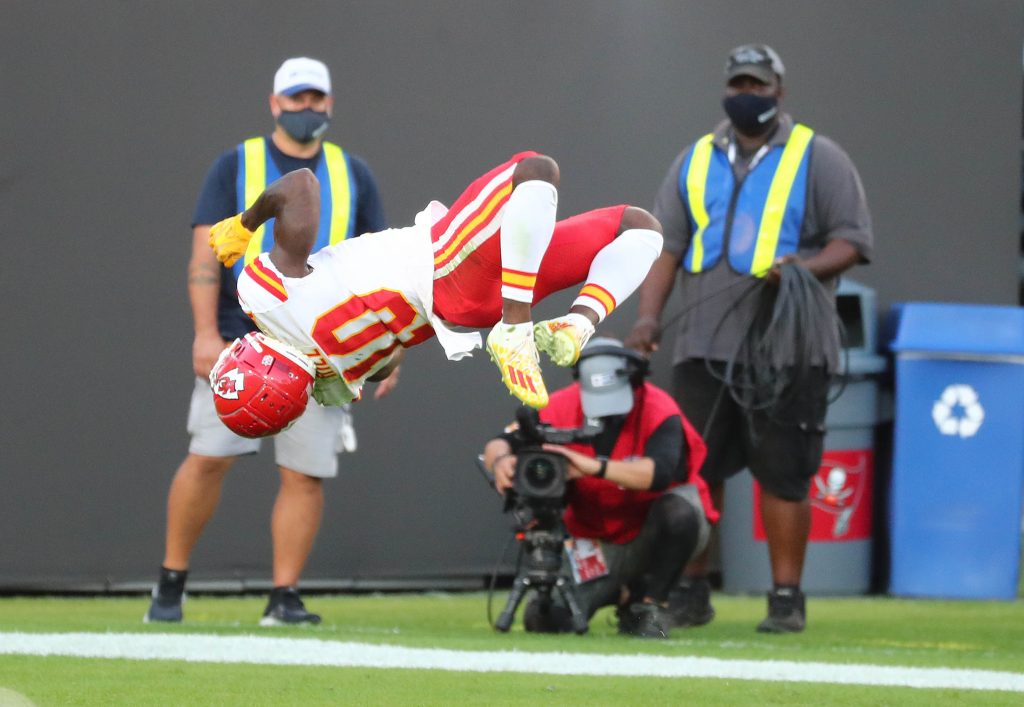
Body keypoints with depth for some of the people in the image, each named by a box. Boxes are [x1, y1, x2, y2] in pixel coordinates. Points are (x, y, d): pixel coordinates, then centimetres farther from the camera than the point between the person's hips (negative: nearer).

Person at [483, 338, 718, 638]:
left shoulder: (658, 410, -22)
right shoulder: (565, 407, -12)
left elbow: (659, 473, -41)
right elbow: (498, 444, -16)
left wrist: (594, 466, -53)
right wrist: (501, 460, -42)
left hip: (653, 535, -3)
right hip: (597, 543, 3)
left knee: (679, 509, -39)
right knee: (547, 618, -18)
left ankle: (650, 603, -12)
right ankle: (620, 595, 18)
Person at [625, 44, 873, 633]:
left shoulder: (818, 159, 6)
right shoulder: (695, 161, 17)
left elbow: (852, 240, 1)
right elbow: (667, 246, 14)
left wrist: (802, 268, -18)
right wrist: (649, 316, 0)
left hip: (788, 347, -4)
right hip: (705, 347, 4)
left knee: (784, 475, -4)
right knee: (694, 470, 3)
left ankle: (787, 596, 2)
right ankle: (691, 591, 12)